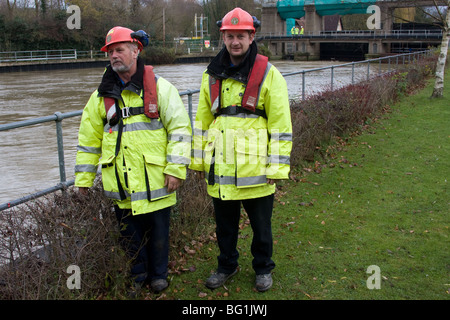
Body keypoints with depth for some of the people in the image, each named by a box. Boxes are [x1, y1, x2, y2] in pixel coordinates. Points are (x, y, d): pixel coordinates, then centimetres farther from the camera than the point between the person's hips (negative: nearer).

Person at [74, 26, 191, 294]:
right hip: (120, 184, 3)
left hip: (154, 180, -3)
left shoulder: (160, 87, -2)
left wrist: (176, 168, -12)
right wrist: (83, 179, 10)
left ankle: (158, 275, 31)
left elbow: (180, 128, -5)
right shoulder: (102, 95, 8)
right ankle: (137, 275, 32)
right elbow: (89, 139, 12)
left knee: (158, 231, 9)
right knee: (129, 233, 13)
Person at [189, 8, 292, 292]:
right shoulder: (212, 76, 7)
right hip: (220, 167, 4)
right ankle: (227, 265, 38)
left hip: (255, 168, -3)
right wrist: (198, 159, 12)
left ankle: (263, 268, 34)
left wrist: (277, 167, -10)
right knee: (225, 223, 17)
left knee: (261, 223, 12)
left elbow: (281, 124, -7)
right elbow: (202, 119, 13)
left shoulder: (268, 74, -6)